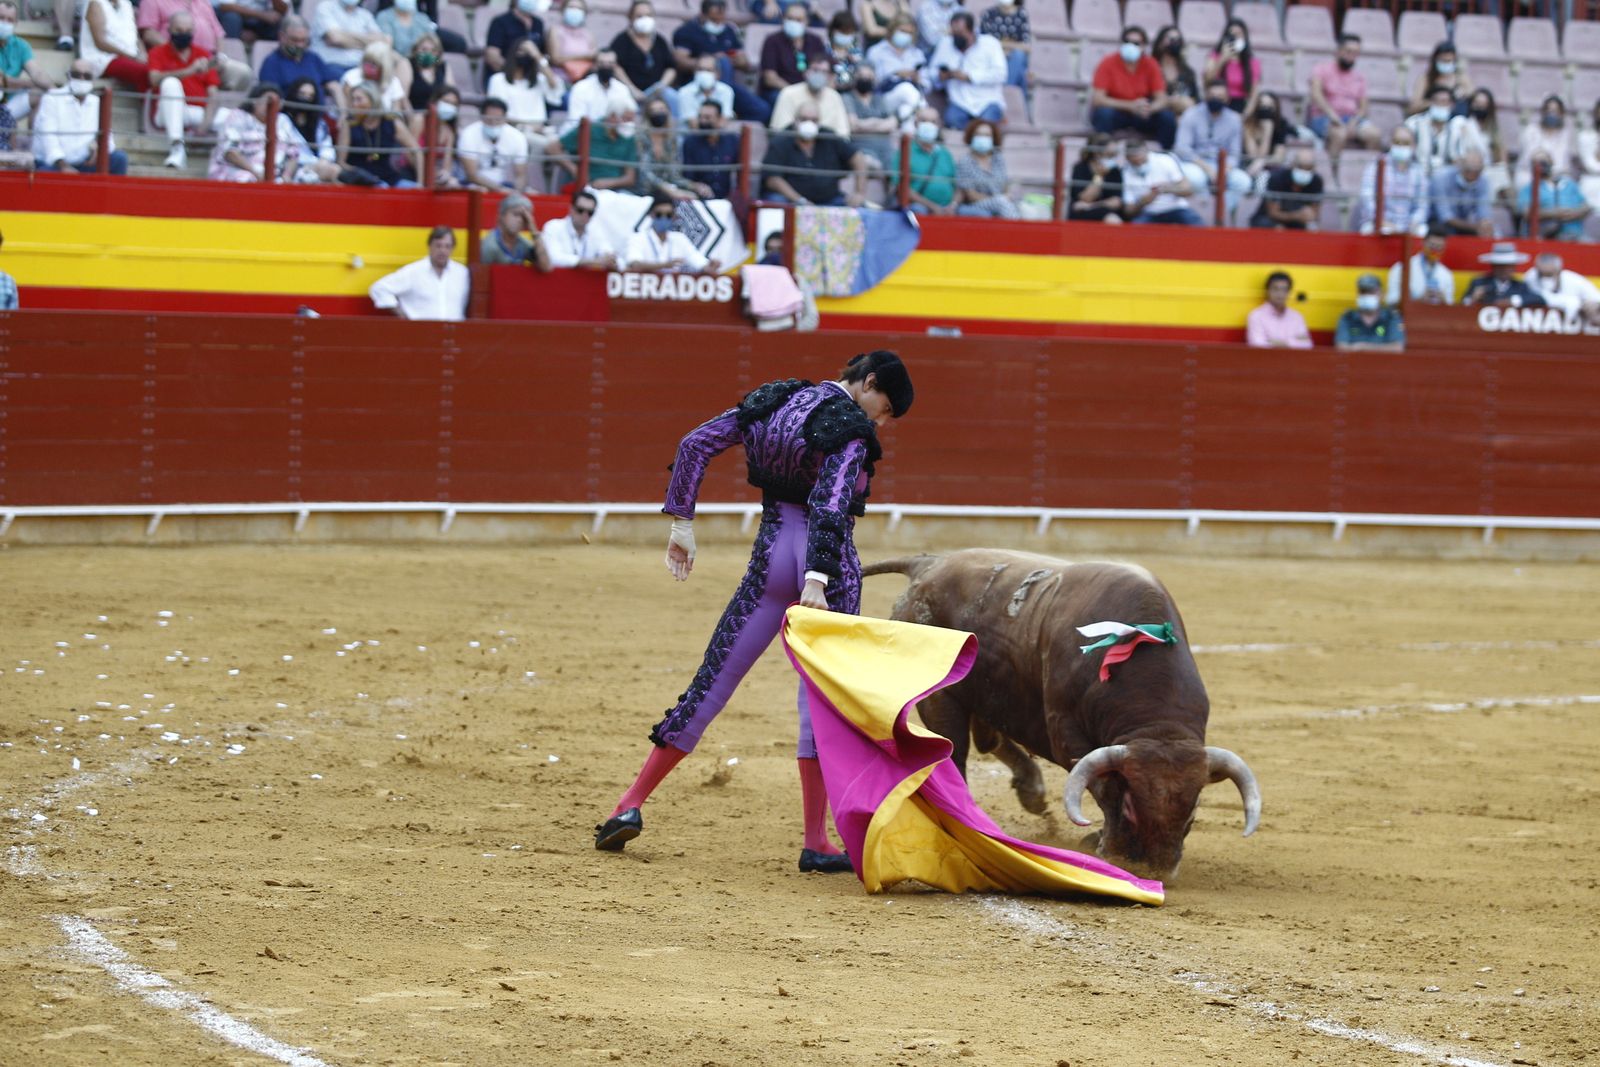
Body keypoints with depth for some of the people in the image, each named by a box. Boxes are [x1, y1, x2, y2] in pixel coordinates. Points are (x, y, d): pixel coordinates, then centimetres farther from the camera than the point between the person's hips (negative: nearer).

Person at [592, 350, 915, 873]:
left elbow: (696, 443, 8)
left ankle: (632, 804, 8)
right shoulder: (849, 432, -12)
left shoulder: (779, 399, 10)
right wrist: (817, 579, -34)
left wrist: (682, 520, 12)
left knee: (713, 680, 10)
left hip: (771, 555, 6)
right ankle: (817, 843, -1)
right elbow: (829, 507, -25)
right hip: (825, 559, -6)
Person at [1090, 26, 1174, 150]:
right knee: (1104, 113, -35)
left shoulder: (1151, 65, -6)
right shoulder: (1108, 64, -15)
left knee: (1167, 117, -21)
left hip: (1141, 116, 3)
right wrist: (1130, 106, -31)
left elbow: (1161, 99, -8)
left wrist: (1149, 108, -33)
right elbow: (1097, 99, -21)